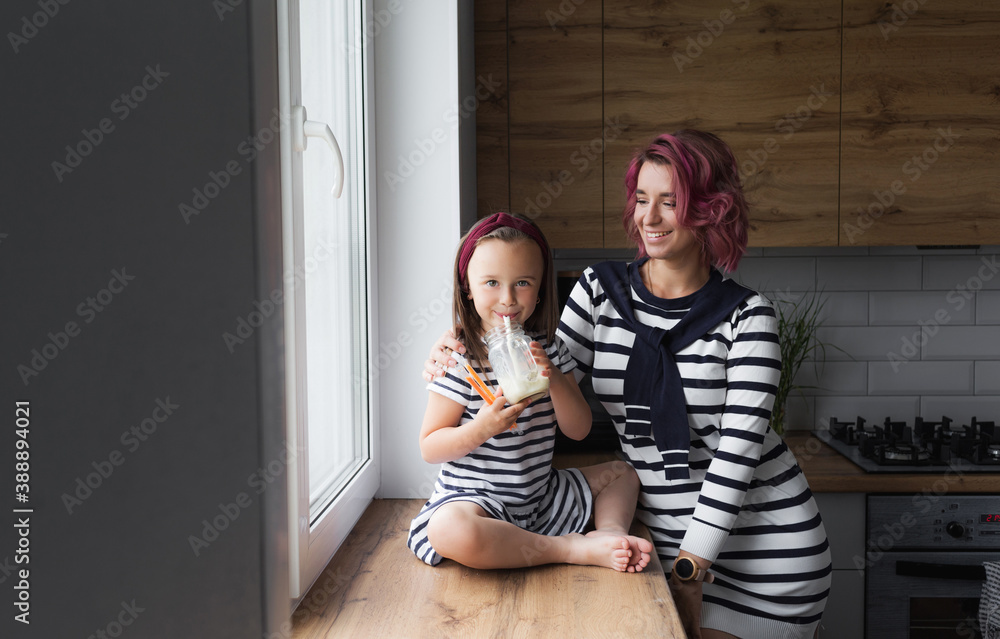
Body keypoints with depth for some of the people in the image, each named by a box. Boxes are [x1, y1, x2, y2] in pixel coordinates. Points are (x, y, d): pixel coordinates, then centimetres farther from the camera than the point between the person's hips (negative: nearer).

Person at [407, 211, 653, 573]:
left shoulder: (547, 349, 3)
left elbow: (579, 430, 0)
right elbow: (429, 448, -11)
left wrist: (555, 380, -18)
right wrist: (482, 428, -29)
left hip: (540, 496, 6)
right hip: (475, 499, -6)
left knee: (622, 473, 15)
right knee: (449, 531, -39)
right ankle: (570, 549, -25)